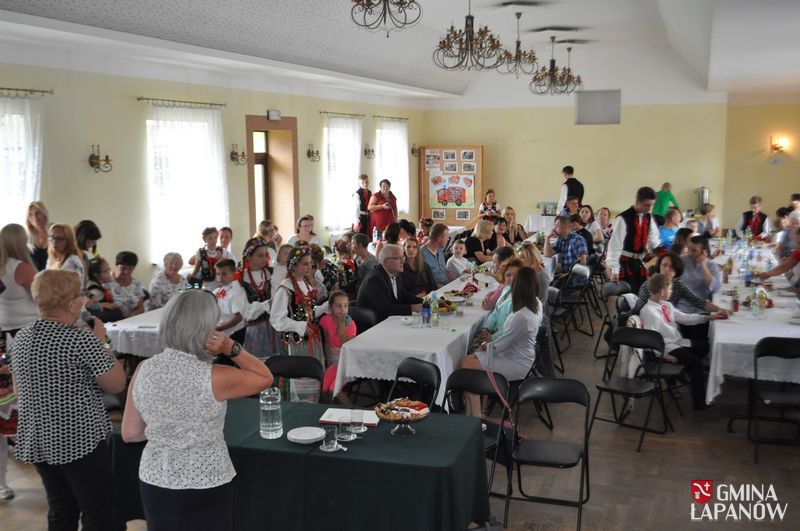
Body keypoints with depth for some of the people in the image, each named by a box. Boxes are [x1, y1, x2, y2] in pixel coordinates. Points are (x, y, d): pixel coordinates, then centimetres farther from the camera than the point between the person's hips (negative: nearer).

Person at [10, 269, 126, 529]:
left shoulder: (20, 338, 3)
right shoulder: (82, 339, -20)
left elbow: (19, 391, 16)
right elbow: (117, 384, -12)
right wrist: (101, 343, -2)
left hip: (36, 440, 8)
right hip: (80, 440, -7)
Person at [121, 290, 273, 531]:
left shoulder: (143, 370, -9)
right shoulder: (213, 378, -21)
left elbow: (129, 433, 1)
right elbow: (265, 378, -4)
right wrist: (232, 348, -13)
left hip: (155, 481, 4)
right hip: (205, 485, -4)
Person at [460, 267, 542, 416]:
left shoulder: (521, 317, -32)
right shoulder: (536, 304, -6)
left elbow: (499, 346, -19)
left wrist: (485, 345, 0)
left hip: (516, 365, -9)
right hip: (520, 355, 9)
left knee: (467, 365, -9)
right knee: (467, 359, 3)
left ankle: (475, 415, 1)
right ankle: (471, 411, 4)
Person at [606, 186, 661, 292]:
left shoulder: (648, 218, 3)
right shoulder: (623, 219, -18)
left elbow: (653, 240, 14)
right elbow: (615, 245, -20)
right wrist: (614, 270, -23)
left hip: (640, 262, 7)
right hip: (625, 262, -7)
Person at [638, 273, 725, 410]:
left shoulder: (666, 305, 6)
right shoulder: (649, 312, -21)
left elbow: (685, 318, 14)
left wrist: (708, 317, 12)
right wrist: (664, 355, -26)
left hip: (679, 343, 10)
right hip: (667, 349, -10)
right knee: (695, 362, -19)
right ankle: (699, 402, -11)